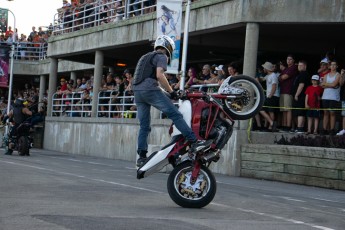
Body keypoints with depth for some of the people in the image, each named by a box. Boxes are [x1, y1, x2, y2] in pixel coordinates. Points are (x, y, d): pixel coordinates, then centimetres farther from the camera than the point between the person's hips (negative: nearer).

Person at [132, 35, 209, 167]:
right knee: (176, 115, -11)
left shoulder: (145, 57, 31)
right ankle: (194, 141, -20)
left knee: (144, 126, 10)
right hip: (150, 89, -8)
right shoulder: (162, 56, 4)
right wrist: (171, 92, -8)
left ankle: (141, 156, 4)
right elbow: (159, 75, -12)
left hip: (137, 92, 8)